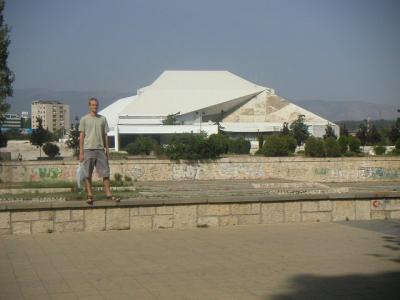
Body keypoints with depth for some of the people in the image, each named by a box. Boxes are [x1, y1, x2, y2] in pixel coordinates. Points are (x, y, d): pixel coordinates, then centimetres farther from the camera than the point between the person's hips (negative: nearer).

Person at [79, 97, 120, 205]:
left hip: (100, 149, 3)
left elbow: (105, 136, 14)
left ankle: (109, 194, 1)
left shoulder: (103, 119, 12)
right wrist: (81, 152, -4)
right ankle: (90, 195, 5)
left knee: (105, 173, -2)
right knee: (88, 174, 0)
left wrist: (107, 150, 8)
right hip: (88, 149, -3)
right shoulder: (84, 119, 3)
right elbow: (81, 136, 1)